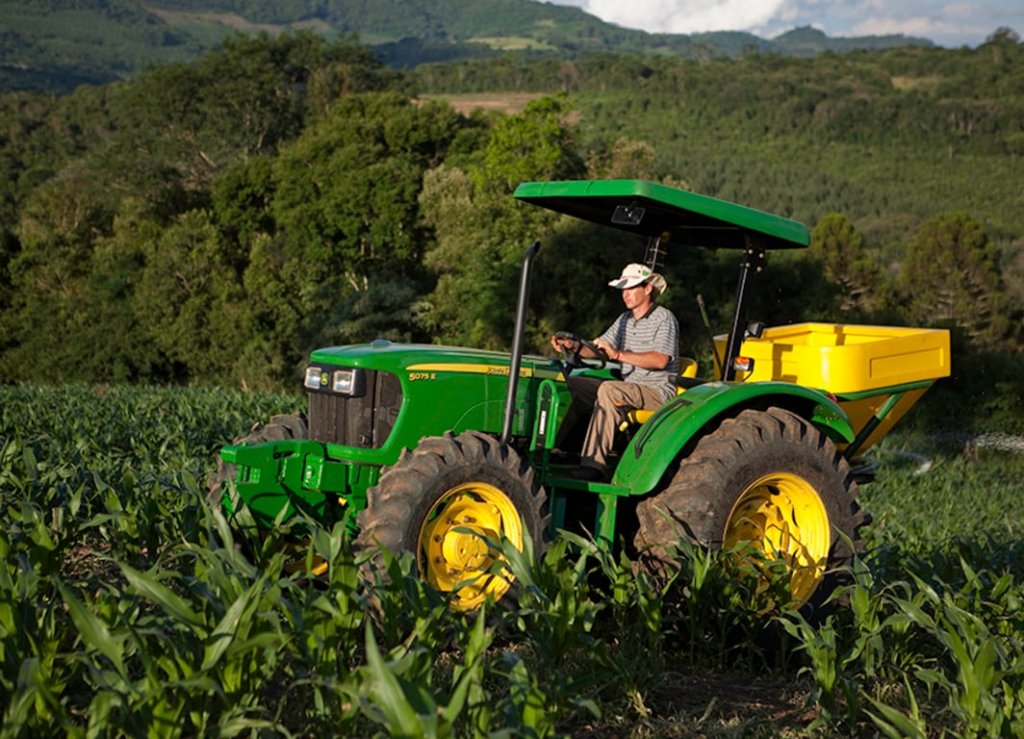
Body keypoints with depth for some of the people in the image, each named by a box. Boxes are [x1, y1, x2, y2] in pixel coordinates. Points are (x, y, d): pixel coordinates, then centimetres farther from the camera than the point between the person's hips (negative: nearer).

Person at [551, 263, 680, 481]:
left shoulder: (664, 319, -8)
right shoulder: (625, 320, 16)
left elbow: (660, 360, -24)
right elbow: (597, 348, 11)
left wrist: (618, 354, -30)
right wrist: (575, 346, -11)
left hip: (659, 391, -8)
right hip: (627, 387, 8)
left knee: (608, 390, -35)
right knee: (570, 385, -5)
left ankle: (594, 464, -40)